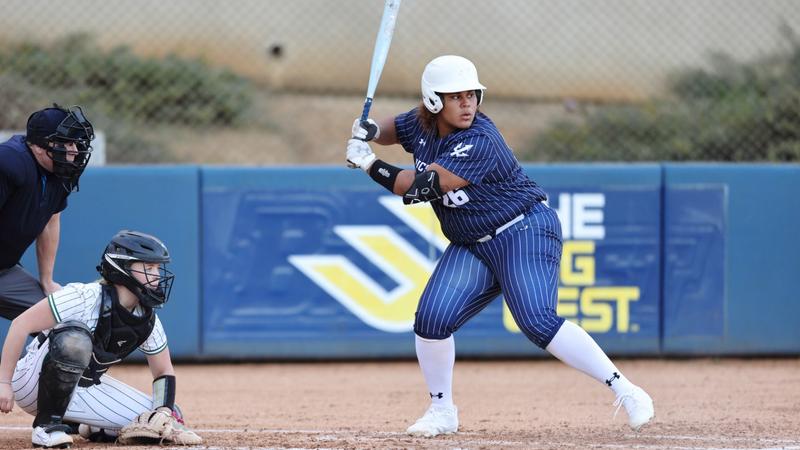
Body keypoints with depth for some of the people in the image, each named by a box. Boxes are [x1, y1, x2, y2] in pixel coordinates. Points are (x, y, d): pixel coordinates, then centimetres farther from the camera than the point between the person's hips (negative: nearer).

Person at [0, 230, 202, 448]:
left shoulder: (148, 322, -4)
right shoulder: (84, 297, -25)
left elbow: (164, 372, 8)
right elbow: (21, 324, -25)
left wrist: (164, 412, -12)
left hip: (87, 387, 6)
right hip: (33, 384, -6)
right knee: (74, 338, -37)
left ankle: (96, 428, 16)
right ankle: (47, 426, -25)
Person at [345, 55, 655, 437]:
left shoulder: (480, 142, -25)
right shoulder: (422, 124, -1)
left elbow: (422, 187, -28)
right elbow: (391, 130, 21)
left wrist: (369, 165, -22)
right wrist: (369, 131, -3)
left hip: (524, 233, -7)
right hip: (470, 246, 7)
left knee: (537, 322, -24)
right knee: (431, 320, -8)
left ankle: (624, 391, -21)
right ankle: (442, 410, 12)